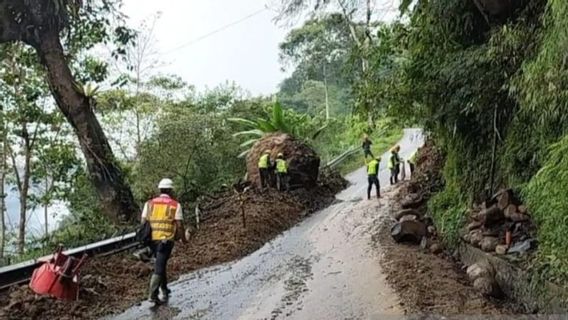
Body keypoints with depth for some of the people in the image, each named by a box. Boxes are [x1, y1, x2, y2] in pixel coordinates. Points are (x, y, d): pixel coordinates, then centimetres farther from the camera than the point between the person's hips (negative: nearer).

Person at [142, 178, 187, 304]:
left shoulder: (149, 203, 9)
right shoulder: (175, 205, -2)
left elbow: (143, 223, 5)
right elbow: (179, 225, -4)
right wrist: (183, 238, 9)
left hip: (152, 239, 4)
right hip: (166, 240, -4)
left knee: (160, 264, 22)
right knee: (159, 267, -2)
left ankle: (164, 289, 32)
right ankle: (152, 294, -9)